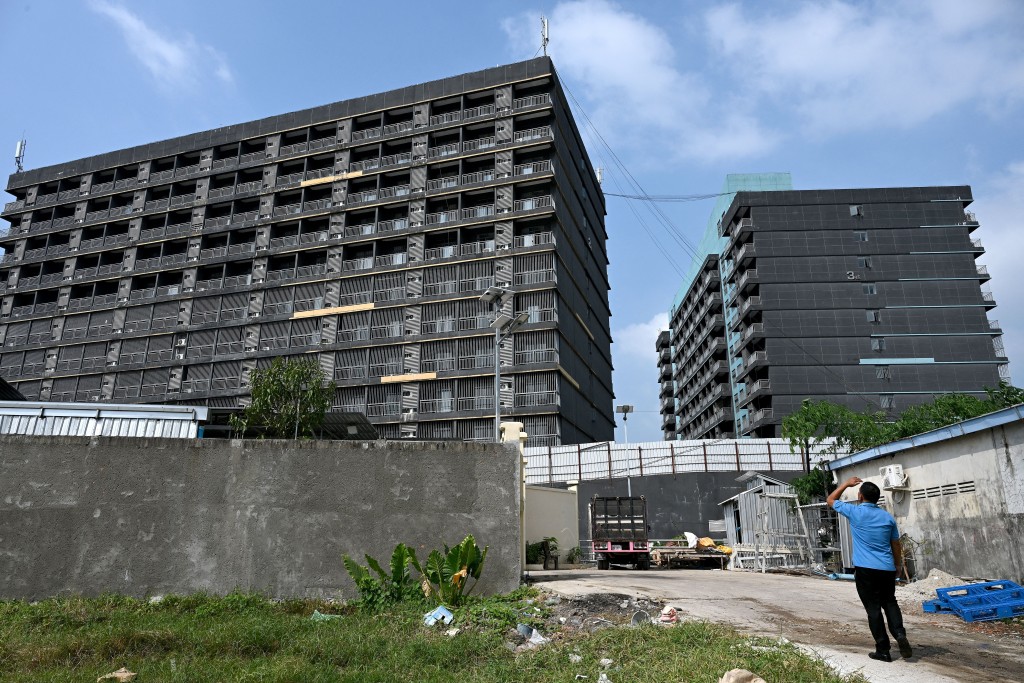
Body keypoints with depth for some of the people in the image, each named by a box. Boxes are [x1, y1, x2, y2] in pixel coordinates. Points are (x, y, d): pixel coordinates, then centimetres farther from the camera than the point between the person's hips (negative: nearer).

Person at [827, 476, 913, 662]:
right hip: (887, 569, 4)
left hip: (865, 570, -4)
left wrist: (846, 484, 17)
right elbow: (896, 546, 12)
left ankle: (883, 650, 5)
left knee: (873, 608, 2)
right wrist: (897, 567, 25)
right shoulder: (888, 517, 6)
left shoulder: (855, 512, -7)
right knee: (890, 603, 20)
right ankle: (900, 634, -1)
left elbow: (831, 500, 9)